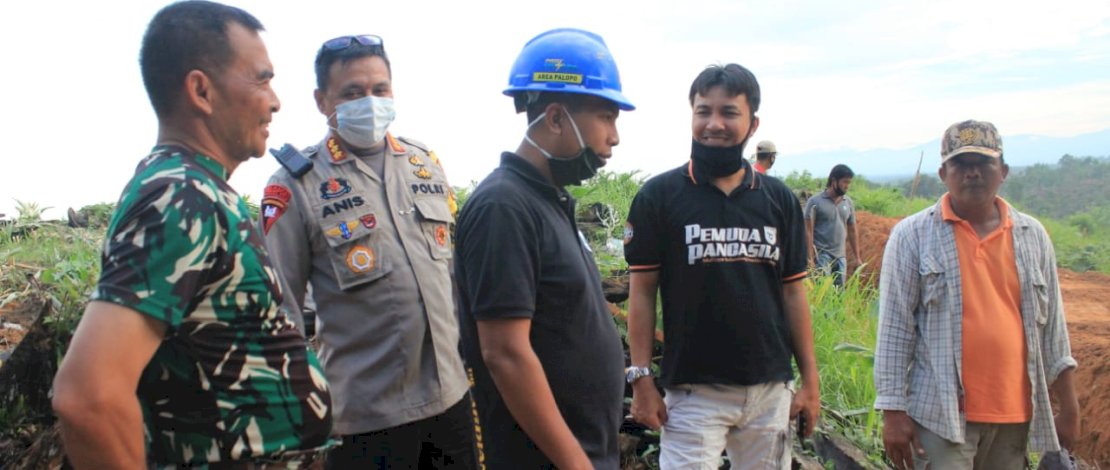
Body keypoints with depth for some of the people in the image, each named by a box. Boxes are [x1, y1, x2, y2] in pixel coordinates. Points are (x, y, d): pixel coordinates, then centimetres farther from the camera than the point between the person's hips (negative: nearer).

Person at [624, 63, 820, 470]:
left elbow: (792, 292, 8)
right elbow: (642, 292, -3)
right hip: (693, 391, -3)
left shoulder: (780, 200, 5)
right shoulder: (658, 196, -5)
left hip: (771, 389, 4)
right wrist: (641, 380, -7)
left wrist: (810, 380, 6)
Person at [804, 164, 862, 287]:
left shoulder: (848, 203, 9)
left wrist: (857, 257, 14)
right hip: (821, 255, -5)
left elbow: (852, 231, 16)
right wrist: (810, 258, -14)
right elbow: (808, 231, -8)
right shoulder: (815, 201, -6)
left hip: (841, 257, 6)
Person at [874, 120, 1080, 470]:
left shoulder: (1033, 236, 9)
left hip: (1016, 415, 4)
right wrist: (893, 410, -9)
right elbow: (894, 326, -5)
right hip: (942, 415, -4)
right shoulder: (912, 235, -3)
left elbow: (1051, 325, 13)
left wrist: (1068, 407, 12)